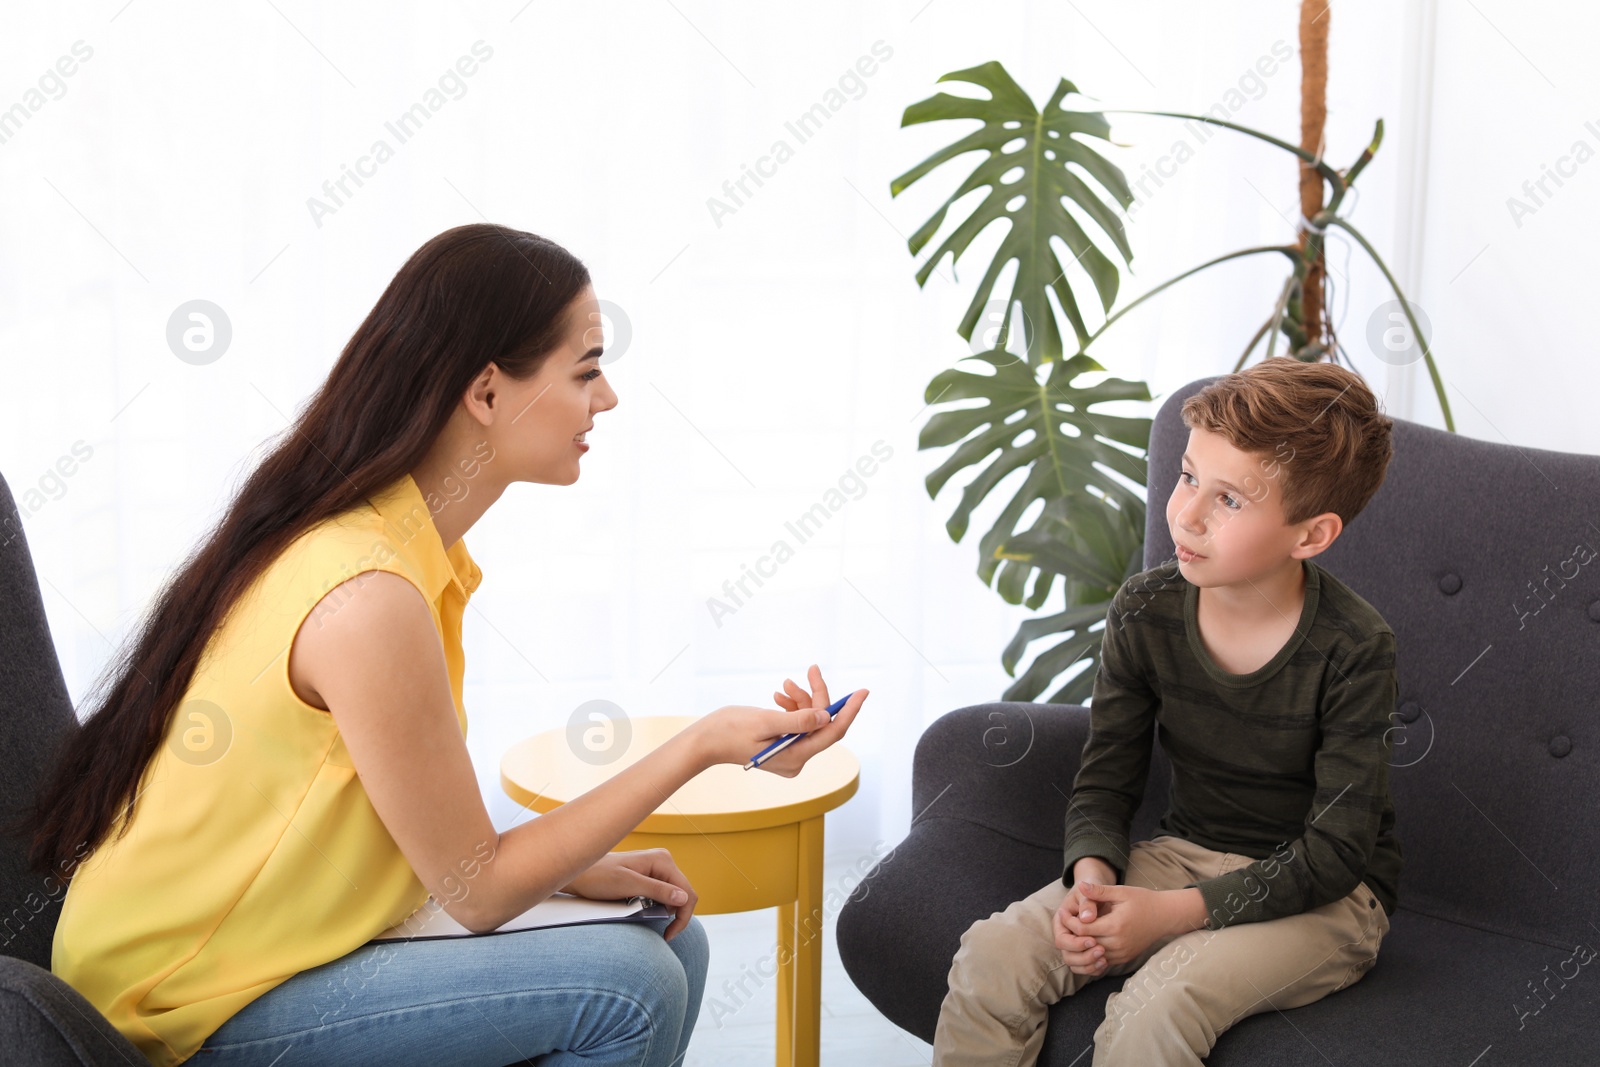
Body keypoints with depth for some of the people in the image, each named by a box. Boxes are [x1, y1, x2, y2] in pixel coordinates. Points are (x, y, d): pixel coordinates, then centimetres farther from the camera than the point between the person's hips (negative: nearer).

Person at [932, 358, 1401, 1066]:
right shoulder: (1144, 611, -6)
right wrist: (1092, 875, -19)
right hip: (1183, 854, 5)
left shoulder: (1353, 649, -19)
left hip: (1323, 897, -5)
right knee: (991, 955, -16)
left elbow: (1335, 850, -18)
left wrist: (1174, 913, -25)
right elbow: (1104, 780, 3)